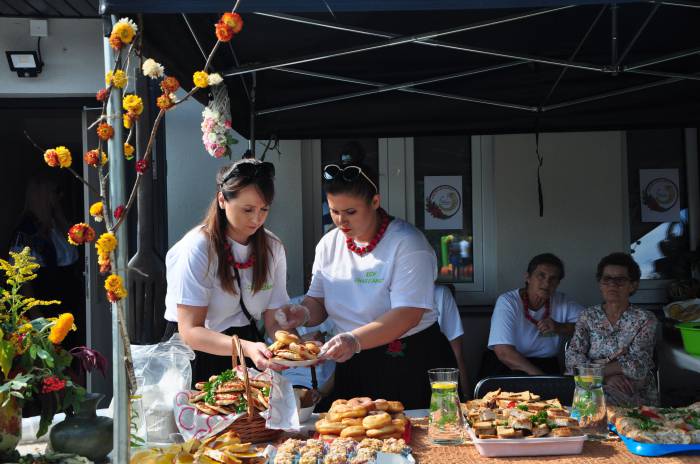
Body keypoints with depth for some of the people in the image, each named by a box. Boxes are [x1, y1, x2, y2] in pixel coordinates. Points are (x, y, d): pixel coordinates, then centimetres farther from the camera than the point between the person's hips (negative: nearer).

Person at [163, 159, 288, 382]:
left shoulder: (273, 247, 0)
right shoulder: (197, 248, -16)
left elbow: (276, 317, -1)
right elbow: (190, 331, -19)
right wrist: (247, 348, -34)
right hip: (196, 355, -4)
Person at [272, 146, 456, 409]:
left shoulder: (407, 243, -16)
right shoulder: (329, 244, 4)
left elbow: (407, 315, -24)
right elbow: (318, 301, 9)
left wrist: (355, 339, -35)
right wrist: (304, 314, -14)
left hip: (410, 366, -5)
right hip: (353, 365, 5)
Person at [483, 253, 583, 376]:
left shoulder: (561, 302, 2)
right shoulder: (507, 302, -13)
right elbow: (504, 353, -22)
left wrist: (559, 328, -14)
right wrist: (541, 376, -27)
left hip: (547, 366, 4)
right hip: (507, 368, -4)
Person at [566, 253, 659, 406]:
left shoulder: (645, 319, 4)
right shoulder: (588, 316, 12)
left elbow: (638, 366, -10)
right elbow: (572, 358, -1)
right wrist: (606, 377, -17)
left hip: (636, 394, -2)